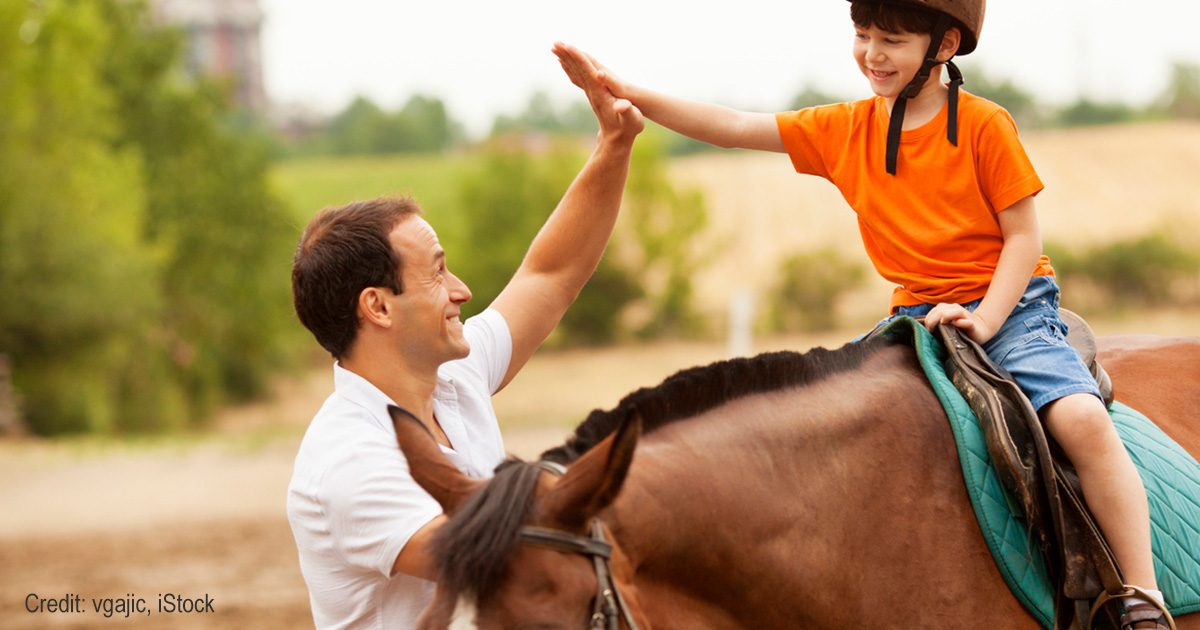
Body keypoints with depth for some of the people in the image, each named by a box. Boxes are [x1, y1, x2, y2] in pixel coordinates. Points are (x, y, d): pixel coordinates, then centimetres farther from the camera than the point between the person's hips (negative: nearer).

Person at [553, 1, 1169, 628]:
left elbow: (1023, 236, -7)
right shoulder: (845, 130, 5)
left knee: (1081, 418, -28)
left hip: (1011, 305, -5)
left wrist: (983, 319, -21)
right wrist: (625, 93, -4)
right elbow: (734, 128, 4)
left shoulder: (984, 124, -7)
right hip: (917, 316, 6)